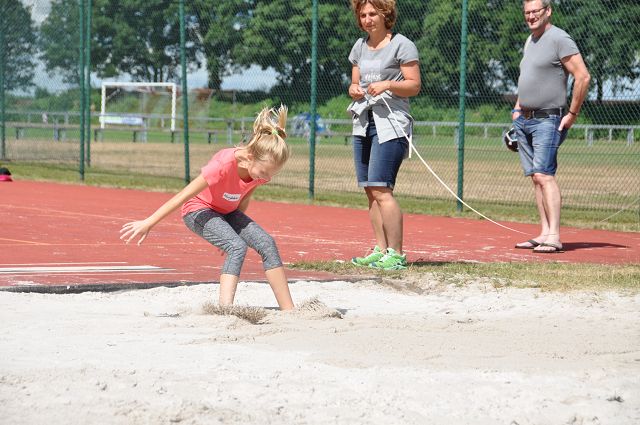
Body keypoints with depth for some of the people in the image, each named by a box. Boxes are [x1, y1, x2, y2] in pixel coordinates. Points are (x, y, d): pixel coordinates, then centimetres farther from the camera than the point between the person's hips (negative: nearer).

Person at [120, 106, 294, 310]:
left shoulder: (262, 166, -17)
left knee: (266, 243, -15)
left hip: (227, 211, 6)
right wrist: (148, 223, -24)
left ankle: (289, 311, -14)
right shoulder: (225, 164, -35)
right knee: (237, 247, -31)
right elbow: (183, 196, -29)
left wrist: (236, 227, 16)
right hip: (199, 210, -6)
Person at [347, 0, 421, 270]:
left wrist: (387, 85, -21)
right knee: (370, 190, 5)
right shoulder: (360, 47, 16)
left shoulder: (401, 45, -4)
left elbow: (414, 86, -6)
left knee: (381, 189, -15)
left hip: (390, 124, -7)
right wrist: (354, 90, -1)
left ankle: (396, 254, -12)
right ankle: (380, 250, 10)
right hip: (363, 123, 8)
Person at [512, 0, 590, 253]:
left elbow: (583, 77, -15)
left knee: (543, 174, -17)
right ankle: (544, 233, 8)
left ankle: (554, 236, -21)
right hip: (524, 119, 9)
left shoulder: (559, 39, -11)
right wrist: (518, 107, 19)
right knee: (535, 177, 6)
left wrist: (573, 114, -14)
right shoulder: (530, 41, 16)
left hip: (548, 120, -9)